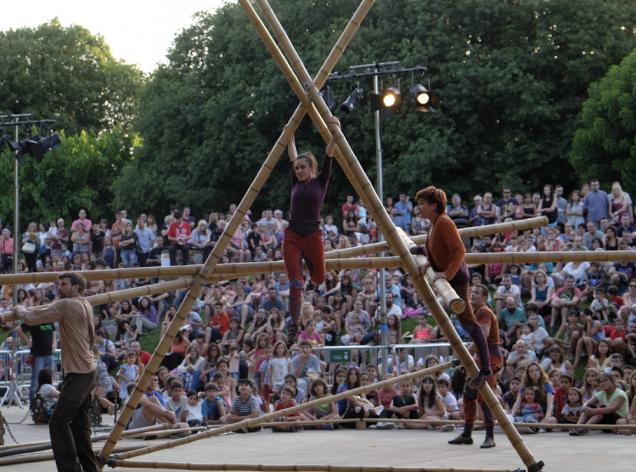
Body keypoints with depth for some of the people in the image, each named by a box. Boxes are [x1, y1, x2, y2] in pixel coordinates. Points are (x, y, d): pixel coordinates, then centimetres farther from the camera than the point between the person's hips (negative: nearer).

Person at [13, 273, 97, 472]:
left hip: (78, 374, -9)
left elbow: (31, 318, -15)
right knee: (79, 423, 14)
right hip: (88, 372, 9)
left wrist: (19, 309, 4)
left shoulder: (66, 305, -15)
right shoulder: (85, 305, 12)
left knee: (58, 422, -11)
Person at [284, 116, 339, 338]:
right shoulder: (296, 183, 11)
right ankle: (294, 322, -14)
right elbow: (292, 156, 15)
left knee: (318, 278, 9)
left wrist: (335, 135, -14)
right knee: (295, 280, -10)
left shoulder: (320, 181, 5)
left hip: (313, 234, -1)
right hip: (292, 235, 1)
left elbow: (328, 156, -5)